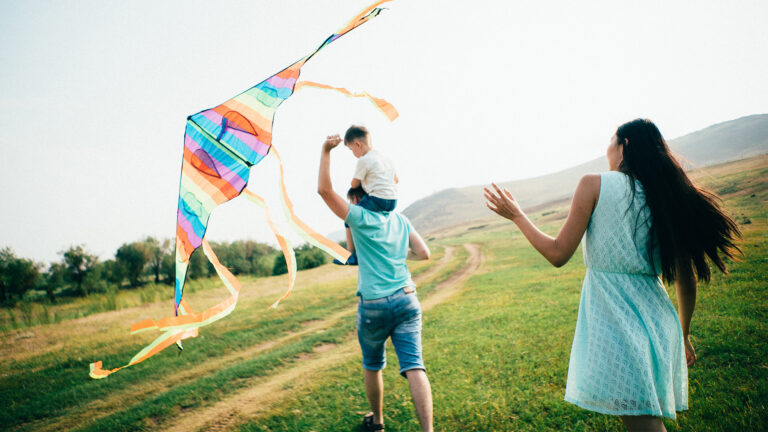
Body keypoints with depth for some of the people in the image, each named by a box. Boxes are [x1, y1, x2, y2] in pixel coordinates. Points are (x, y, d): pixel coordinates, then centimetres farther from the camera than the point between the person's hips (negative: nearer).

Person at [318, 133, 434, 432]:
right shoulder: (400, 221, 12)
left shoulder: (360, 218, -3)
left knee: (372, 365, 18)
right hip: (406, 300, 3)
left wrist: (326, 151, -4)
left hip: (373, 305, -3)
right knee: (413, 366, -3)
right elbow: (424, 254, 9)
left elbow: (324, 189, -8)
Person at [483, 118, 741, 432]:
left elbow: (558, 254, -7)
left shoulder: (595, 184, -7)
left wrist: (516, 215, 6)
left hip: (613, 320, -6)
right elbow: (686, 282, 11)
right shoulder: (667, 196, 8)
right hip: (658, 320, 6)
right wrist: (683, 335, 25)